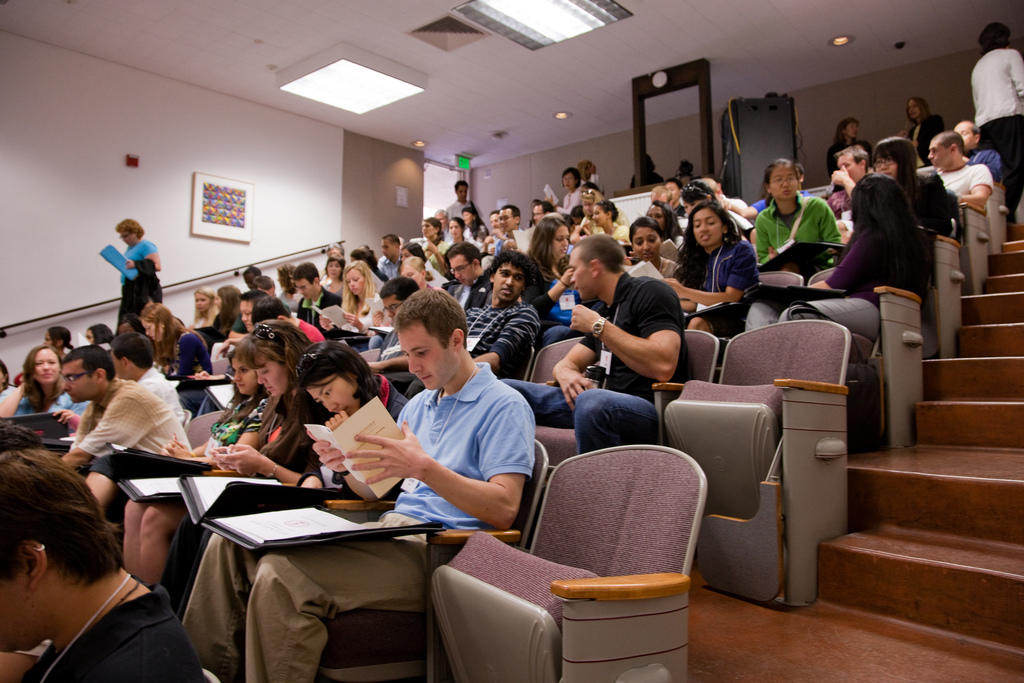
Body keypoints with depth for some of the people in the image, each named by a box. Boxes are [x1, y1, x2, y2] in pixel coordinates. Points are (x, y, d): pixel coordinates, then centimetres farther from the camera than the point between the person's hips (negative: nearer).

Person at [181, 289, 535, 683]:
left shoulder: (504, 406, -4)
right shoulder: (418, 405, 21)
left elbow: (504, 510, -15)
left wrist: (425, 468, -24)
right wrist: (350, 465, 1)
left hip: (437, 548, -8)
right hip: (391, 530, 8)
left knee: (281, 574, -28)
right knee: (231, 542, -3)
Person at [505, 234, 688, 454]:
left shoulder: (650, 292, -6)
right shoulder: (602, 310, 19)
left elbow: (663, 367, -21)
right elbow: (566, 364, 21)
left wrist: (598, 325, -14)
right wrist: (566, 374, -6)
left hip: (650, 405, -7)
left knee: (591, 402, -41)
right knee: (505, 389, 0)